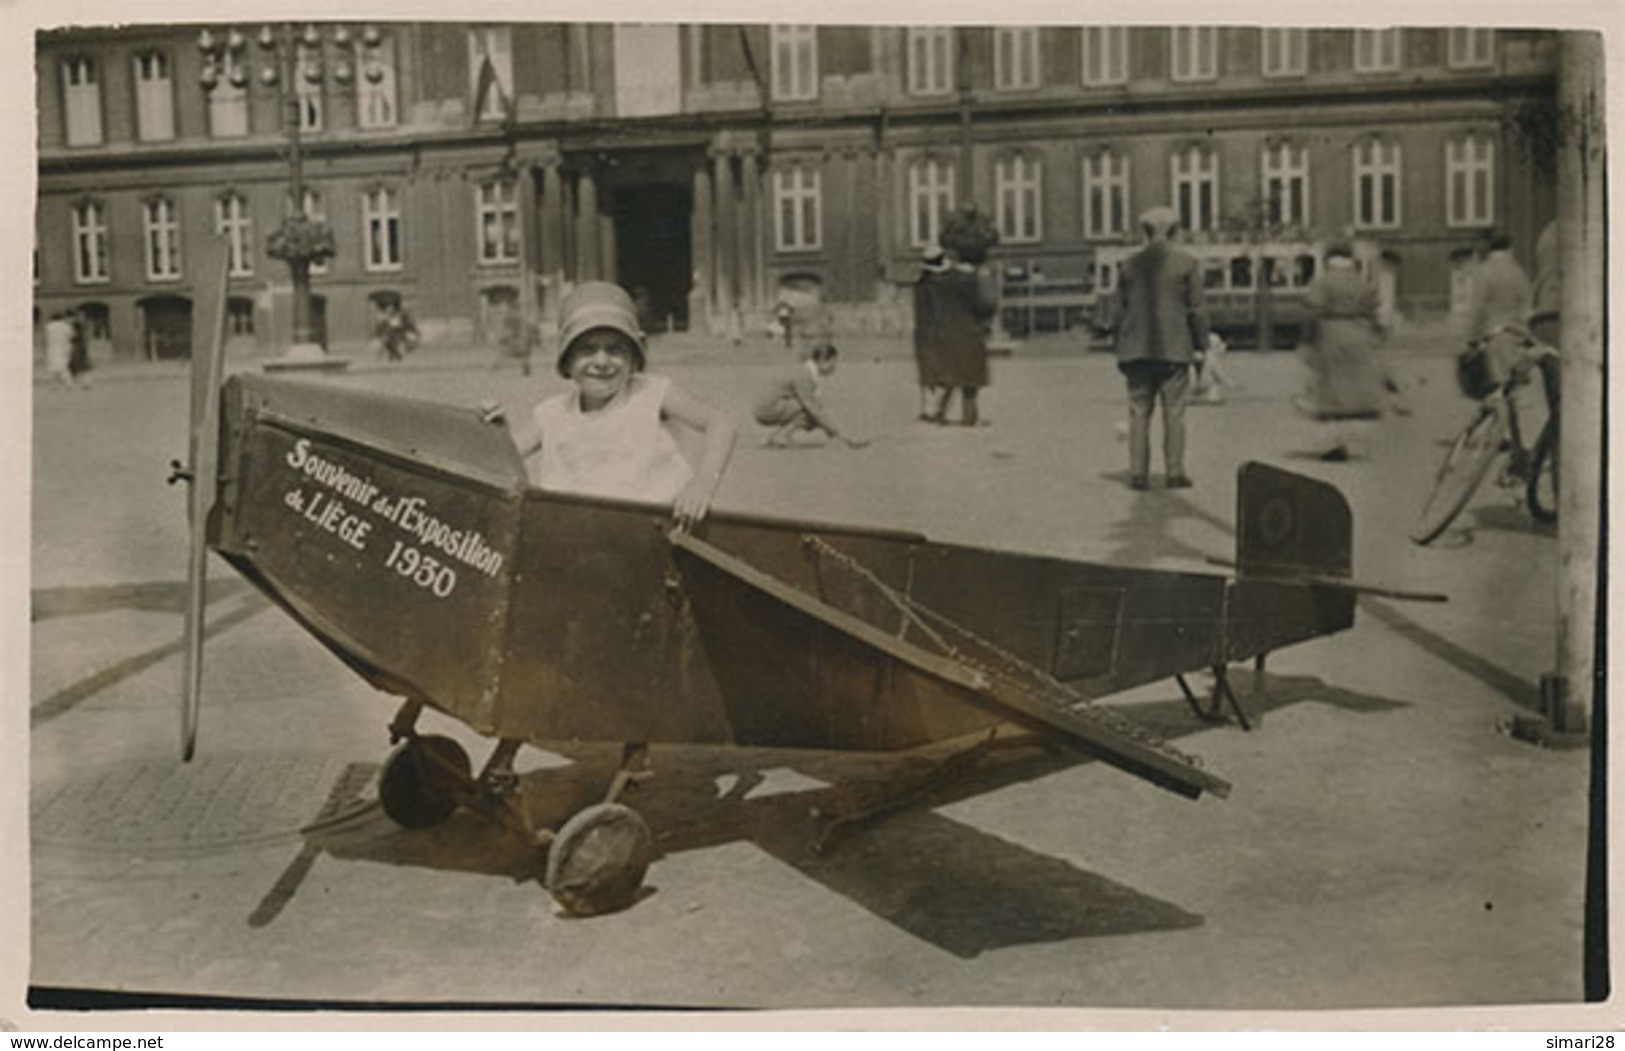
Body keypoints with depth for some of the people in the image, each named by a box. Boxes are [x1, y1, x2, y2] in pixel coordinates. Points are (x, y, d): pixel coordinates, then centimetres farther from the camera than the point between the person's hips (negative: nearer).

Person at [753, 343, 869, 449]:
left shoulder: (809, 372, 5)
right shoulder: (803, 376, -23)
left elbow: (818, 408, 11)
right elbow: (815, 409, -27)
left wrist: (833, 433, 6)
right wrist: (838, 434, -25)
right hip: (767, 410, -9)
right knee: (812, 410, -20)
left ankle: (776, 435, 4)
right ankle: (780, 436, -15)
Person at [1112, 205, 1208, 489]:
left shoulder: (1130, 264, 6)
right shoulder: (1187, 263, -2)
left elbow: (1121, 310, 9)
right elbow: (1196, 308, -3)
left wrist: (1120, 350, 15)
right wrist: (1201, 344, 5)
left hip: (1137, 349, 2)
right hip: (1174, 349, -2)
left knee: (1139, 412, 5)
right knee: (1174, 413, 2)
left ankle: (1138, 473, 1)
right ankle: (1175, 472, 3)